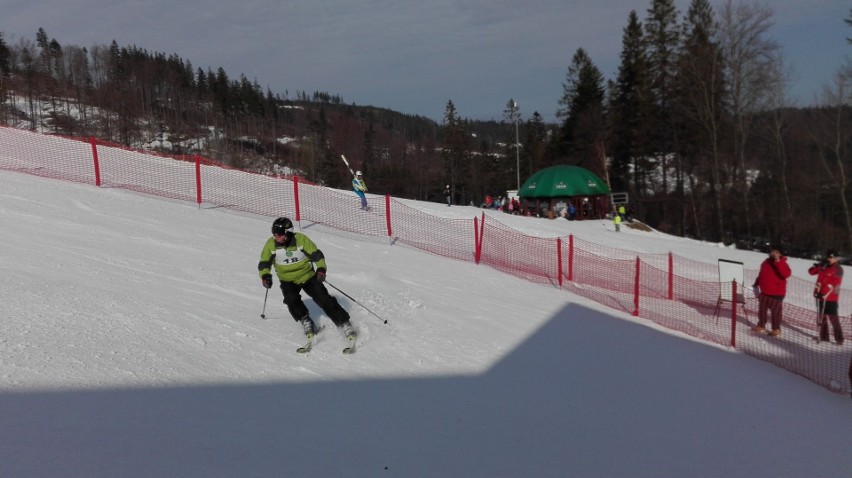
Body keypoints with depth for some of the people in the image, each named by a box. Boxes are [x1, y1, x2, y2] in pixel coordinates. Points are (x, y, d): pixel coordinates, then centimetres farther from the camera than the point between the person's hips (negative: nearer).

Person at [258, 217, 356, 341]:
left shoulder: (301, 239, -17)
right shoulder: (271, 244, -12)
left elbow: (316, 254, -11)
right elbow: (264, 263, -2)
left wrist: (321, 269, -25)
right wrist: (265, 275, -20)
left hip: (308, 276, -1)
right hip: (288, 281, 2)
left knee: (324, 299, -9)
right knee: (291, 299, -26)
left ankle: (343, 323, -1)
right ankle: (305, 320, -3)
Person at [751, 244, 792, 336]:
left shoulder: (783, 264, -13)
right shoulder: (766, 262, 6)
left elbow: (786, 274, -33)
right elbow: (761, 274, 18)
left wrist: (778, 261, -35)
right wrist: (756, 284, 19)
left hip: (776, 293, -6)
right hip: (764, 292, 6)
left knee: (775, 311, 2)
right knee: (762, 309, 15)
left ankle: (776, 329, 13)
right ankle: (761, 326, 29)